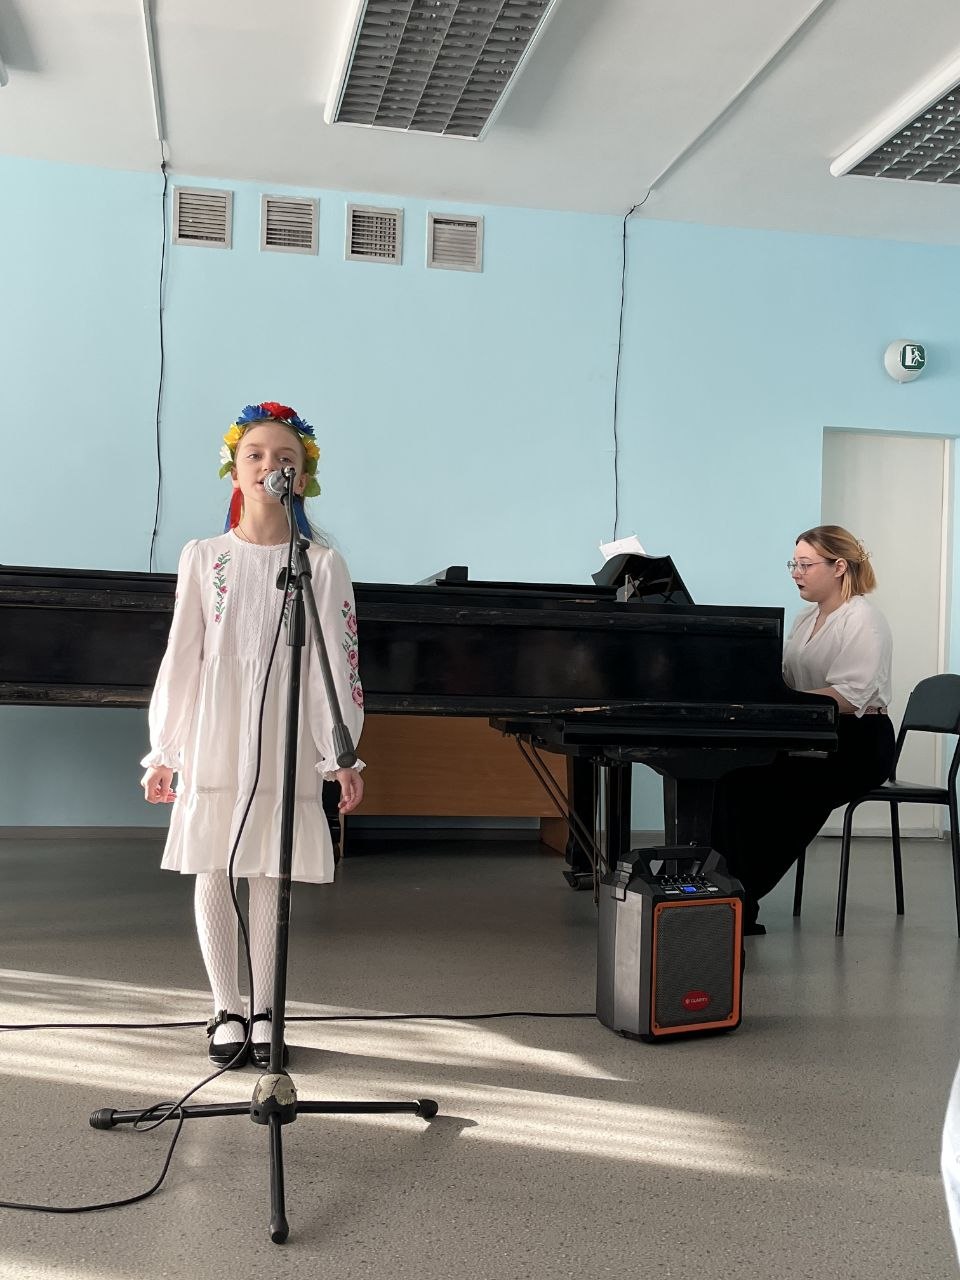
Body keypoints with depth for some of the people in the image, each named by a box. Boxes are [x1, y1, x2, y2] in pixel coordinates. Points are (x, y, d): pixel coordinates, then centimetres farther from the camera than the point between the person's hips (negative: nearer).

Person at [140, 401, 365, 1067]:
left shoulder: (323, 564, 0)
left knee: (270, 880, 6)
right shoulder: (204, 557, 4)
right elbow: (181, 657, 5)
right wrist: (163, 752, 4)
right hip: (213, 745, 1)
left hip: (285, 748, -1)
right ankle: (227, 1011, 21)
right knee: (212, 877, 6)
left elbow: (336, 662, -2)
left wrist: (341, 755, -5)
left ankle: (264, 1011, 22)